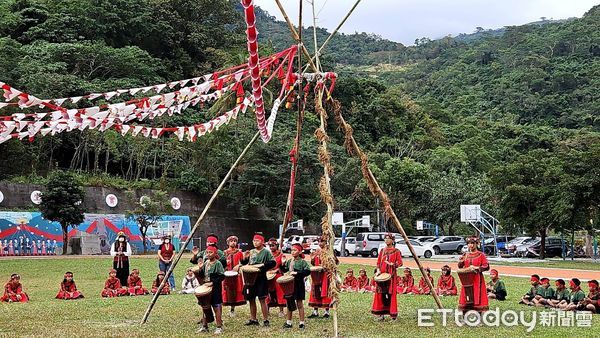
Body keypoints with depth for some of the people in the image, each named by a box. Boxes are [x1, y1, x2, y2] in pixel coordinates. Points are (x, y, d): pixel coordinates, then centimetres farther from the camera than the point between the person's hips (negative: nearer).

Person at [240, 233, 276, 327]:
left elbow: (273, 263, -11)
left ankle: (266, 320, -1)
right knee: (251, 299, 9)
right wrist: (244, 258, -3)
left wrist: (263, 266, -19)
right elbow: (244, 264, 17)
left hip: (261, 278, -6)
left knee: (262, 299, -7)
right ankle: (253, 319, 20)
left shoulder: (266, 252, -2)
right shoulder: (251, 252, 13)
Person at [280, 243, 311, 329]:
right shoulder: (289, 261, 9)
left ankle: (302, 323, 9)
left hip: (298, 284, -6)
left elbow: (308, 271, -20)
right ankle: (288, 322, 20)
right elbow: (284, 270, 16)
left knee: (299, 303, 1)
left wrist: (297, 273, -26)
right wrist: (282, 265, -3)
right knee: (289, 303, 11)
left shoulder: (302, 262, -9)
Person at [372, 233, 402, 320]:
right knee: (380, 294, 0)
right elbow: (378, 262, 17)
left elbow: (400, 263, -2)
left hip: (391, 275, -4)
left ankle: (393, 314, -2)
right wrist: (378, 270, 0)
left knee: (391, 294, -7)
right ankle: (381, 314, 6)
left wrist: (392, 264, -19)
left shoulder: (396, 251, 3)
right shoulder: (382, 251, 16)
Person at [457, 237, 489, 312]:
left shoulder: (480, 255, -1)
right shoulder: (466, 255, 13)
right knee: (466, 295, 4)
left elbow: (486, 266, -6)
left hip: (477, 279, -4)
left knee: (477, 295, -7)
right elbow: (460, 266, 18)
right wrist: (461, 261, -4)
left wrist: (476, 268, -17)